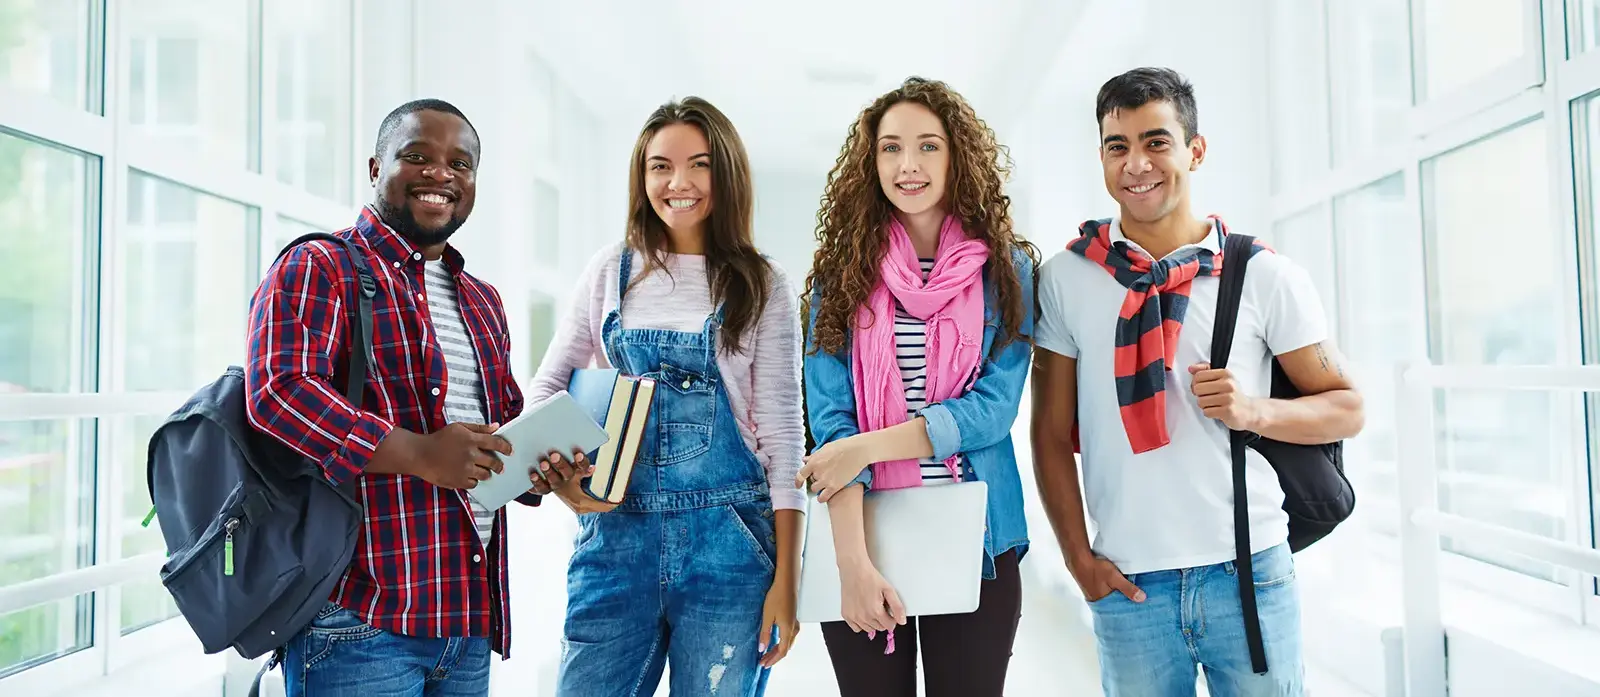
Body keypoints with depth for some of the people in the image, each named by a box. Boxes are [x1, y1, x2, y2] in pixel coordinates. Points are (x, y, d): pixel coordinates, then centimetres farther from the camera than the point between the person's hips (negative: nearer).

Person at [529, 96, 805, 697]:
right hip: (615, 535, 2)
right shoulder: (613, 270, 7)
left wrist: (786, 579, -5)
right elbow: (547, 388, 13)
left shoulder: (760, 286, 2)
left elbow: (781, 432, -1)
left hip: (727, 541, -1)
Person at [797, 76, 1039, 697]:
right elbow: (829, 417, -8)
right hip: (859, 537, 0)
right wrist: (853, 558, -18)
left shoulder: (1006, 271, 1)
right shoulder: (842, 271, 1)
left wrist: (869, 446, -18)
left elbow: (995, 407, -8)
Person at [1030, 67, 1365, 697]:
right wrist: (1080, 560, -2)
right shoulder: (1065, 277, 0)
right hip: (1129, 582, 0)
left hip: (1250, 572, 0)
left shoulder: (1264, 274, -1)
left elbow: (1346, 408, 5)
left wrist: (1253, 411, -14)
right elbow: (1052, 432, 3)